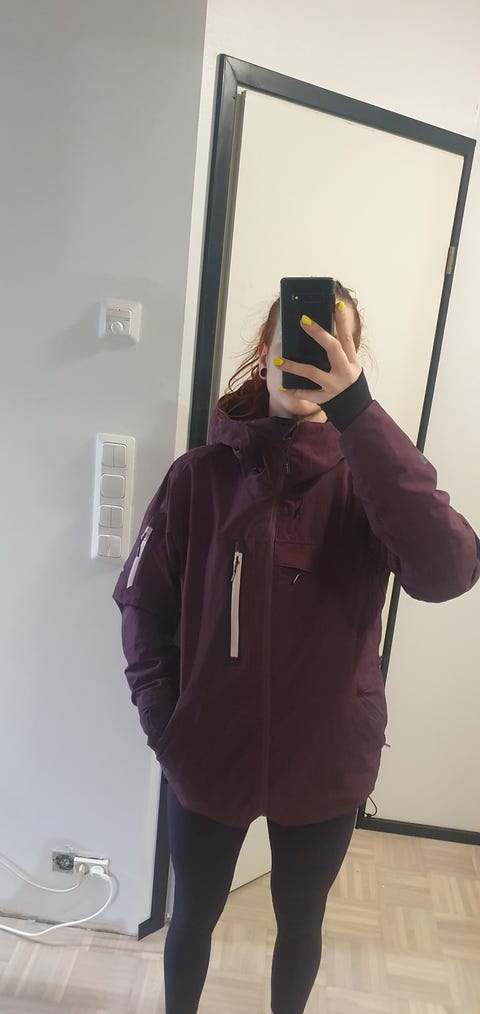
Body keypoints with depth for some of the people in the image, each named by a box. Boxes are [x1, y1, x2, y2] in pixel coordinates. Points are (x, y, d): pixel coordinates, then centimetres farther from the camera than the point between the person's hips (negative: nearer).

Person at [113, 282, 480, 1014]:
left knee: (300, 922, 26)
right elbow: (142, 604, -5)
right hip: (208, 755, 0)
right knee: (194, 916, 26)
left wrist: (357, 410, -36)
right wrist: (163, 724, -6)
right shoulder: (202, 473, -11)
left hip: (327, 761, 1)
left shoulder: (366, 475, -11)